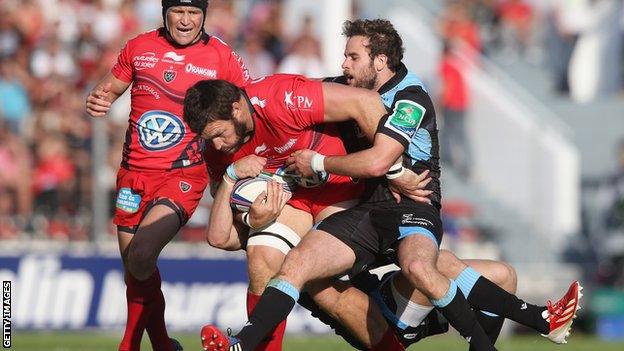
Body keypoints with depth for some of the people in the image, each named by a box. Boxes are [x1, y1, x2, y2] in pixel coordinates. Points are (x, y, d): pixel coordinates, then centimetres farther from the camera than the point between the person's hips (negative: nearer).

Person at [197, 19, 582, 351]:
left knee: (418, 267, -39)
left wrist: (317, 163, -7)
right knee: (296, 263, -15)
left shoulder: (410, 98, -7)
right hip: (366, 211, 7)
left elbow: (377, 162, -17)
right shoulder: (366, 95, 18)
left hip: (412, 205, -7)